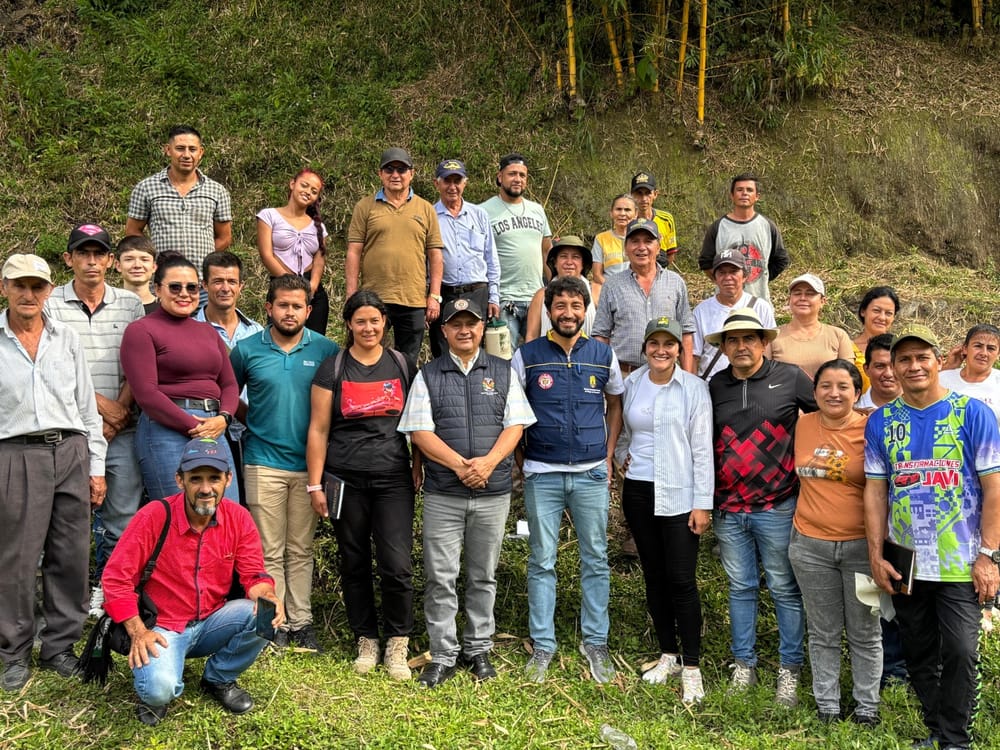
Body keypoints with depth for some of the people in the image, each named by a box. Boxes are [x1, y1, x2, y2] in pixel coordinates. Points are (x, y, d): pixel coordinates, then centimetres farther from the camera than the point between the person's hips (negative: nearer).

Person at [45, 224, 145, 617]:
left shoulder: (130, 305, 9)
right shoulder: (51, 304, 4)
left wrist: (118, 413, -5)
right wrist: (100, 402, -10)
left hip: (121, 430, 2)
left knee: (122, 515, 4)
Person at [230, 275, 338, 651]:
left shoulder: (327, 350, 1)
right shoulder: (247, 349, 2)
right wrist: (251, 420, 5)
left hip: (309, 463, 1)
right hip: (263, 462, 0)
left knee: (301, 550, 8)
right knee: (270, 551, 3)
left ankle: (301, 621, 16)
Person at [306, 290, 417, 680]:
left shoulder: (402, 366, 8)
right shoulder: (333, 369, 3)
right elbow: (318, 429, 2)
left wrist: (419, 469, 7)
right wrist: (315, 484, -1)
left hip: (394, 478, 0)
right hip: (347, 480, 0)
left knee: (397, 565, -8)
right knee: (355, 564, 8)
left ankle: (397, 645, 7)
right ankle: (365, 640, 23)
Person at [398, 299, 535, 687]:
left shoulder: (503, 372, 8)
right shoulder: (428, 375, 5)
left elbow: (515, 425, 1)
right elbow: (419, 431, -3)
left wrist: (488, 462, -15)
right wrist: (460, 465, -15)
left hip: (493, 493, 1)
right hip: (442, 494, -1)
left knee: (483, 576, 11)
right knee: (440, 577, 1)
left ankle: (478, 648, 24)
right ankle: (443, 655, 11)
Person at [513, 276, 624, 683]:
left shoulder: (603, 355, 4)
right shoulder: (527, 356, -1)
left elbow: (615, 404, 16)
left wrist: (608, 456, 9)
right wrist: (521, 461, 1)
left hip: (591, 475, 2)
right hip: (542, 475, -1)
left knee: (596, 561, 7)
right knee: (541, 562, 4)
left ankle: (595, 642, 19)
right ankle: (542, 646, 14)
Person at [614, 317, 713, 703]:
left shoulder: (694, 388, -5)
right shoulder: (631, 384, 5)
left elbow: (702, 449, -6)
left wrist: (702, 503, -8)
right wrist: (623, 456, 3)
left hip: (678, 494, -4)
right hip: (638, 491, 4)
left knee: (682, 579, -6)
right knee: (654, 574, 11)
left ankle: (691, 666, 4)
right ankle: (668, 654, 24)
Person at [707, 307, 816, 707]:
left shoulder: (789, 378, -4)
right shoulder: (715, 386, 5)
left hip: (776, 506, -3)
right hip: (728, 509, 3)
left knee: (785, 589, 5)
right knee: (740, 588, 13)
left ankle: (790, 670, 17)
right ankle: (743, 666, 24)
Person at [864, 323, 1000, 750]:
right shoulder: (881, 421, 5)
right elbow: (875, 491, 6)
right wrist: (876, 555, 1)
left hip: (961, 564, -3)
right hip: (905, 565, 3)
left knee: (959, 653, -5)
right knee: (919, 656, 13)